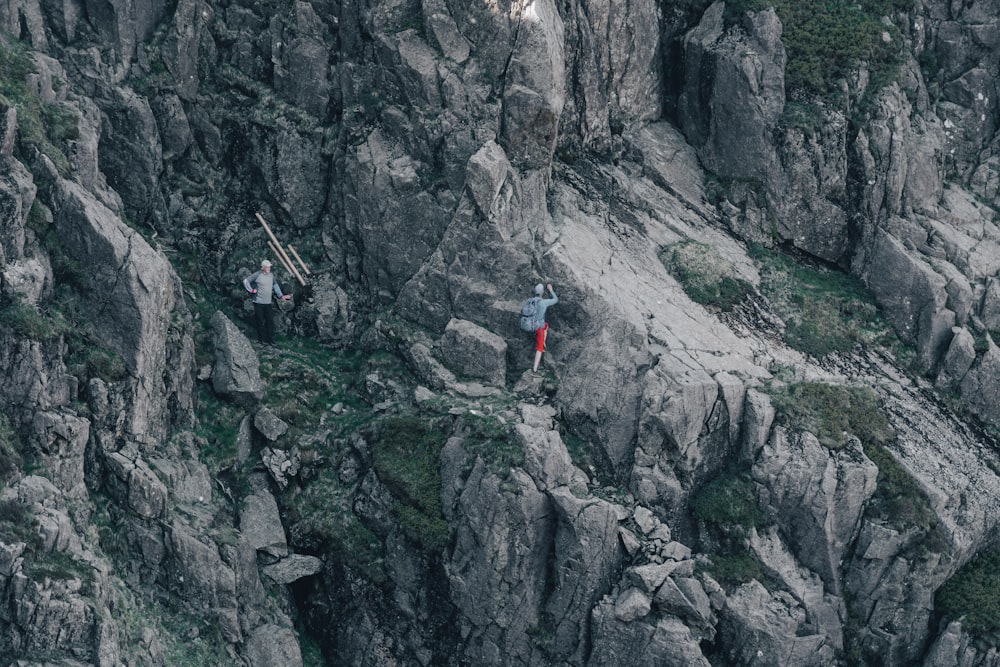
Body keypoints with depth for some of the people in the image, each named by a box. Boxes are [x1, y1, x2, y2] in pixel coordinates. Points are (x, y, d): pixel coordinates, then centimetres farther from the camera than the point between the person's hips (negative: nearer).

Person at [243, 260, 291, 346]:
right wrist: (251, 290, -9)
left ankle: (270, 340, 6)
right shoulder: (257, 275, -8)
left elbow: (275, 285, 25)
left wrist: (281, 295, 19)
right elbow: (245, 281, -5)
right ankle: (262, 339, 9)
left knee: (270, 321, 0)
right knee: (260, 322, 1)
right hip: (258, 303, -5)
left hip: (268, 303, 5)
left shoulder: (271, 275, 10)